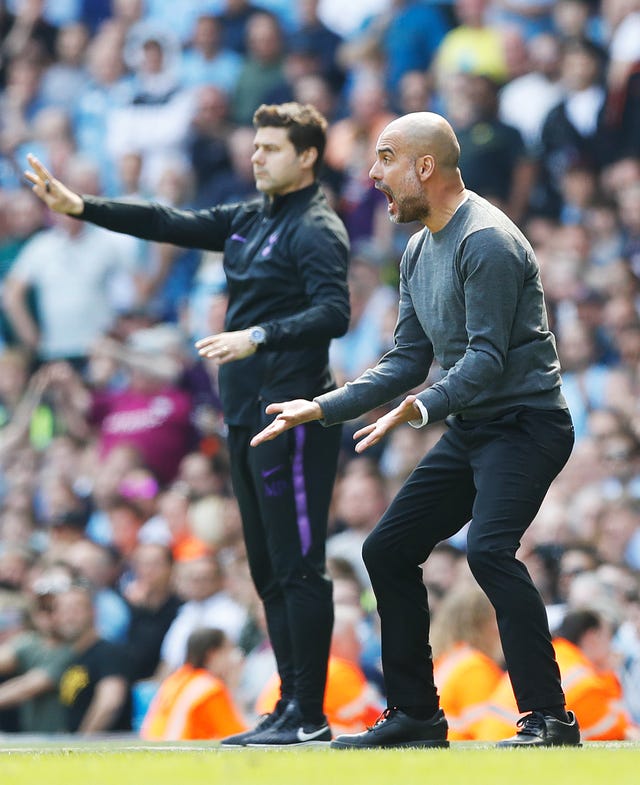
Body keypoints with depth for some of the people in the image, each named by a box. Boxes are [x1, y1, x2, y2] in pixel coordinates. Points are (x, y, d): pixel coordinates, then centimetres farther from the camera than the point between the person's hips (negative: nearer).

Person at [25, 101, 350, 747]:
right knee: (269, 569, 10)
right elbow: (168, 224, 17)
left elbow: (334, 314, -19)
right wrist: (80, 207, 9)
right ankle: (290, 706, 14)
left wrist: (257, 337, -29)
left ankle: (309, 713, -9)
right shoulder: (249, 221, 18)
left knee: (298, 565, -9)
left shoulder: (316, 230, -8)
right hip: (247, 414, 9)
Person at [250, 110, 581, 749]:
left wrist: (419, 408, -36)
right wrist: (322, 407, 11)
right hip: (469, 431, 10)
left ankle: (549, 718, -27)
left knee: (487, 548, -29)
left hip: (525, 423, -10)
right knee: (388, 550, 10)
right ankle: (415, 715, 18)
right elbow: (408, 360, 17)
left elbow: (487, 358, -24)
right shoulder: (419, 251, 13)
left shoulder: (486, 241, -18)